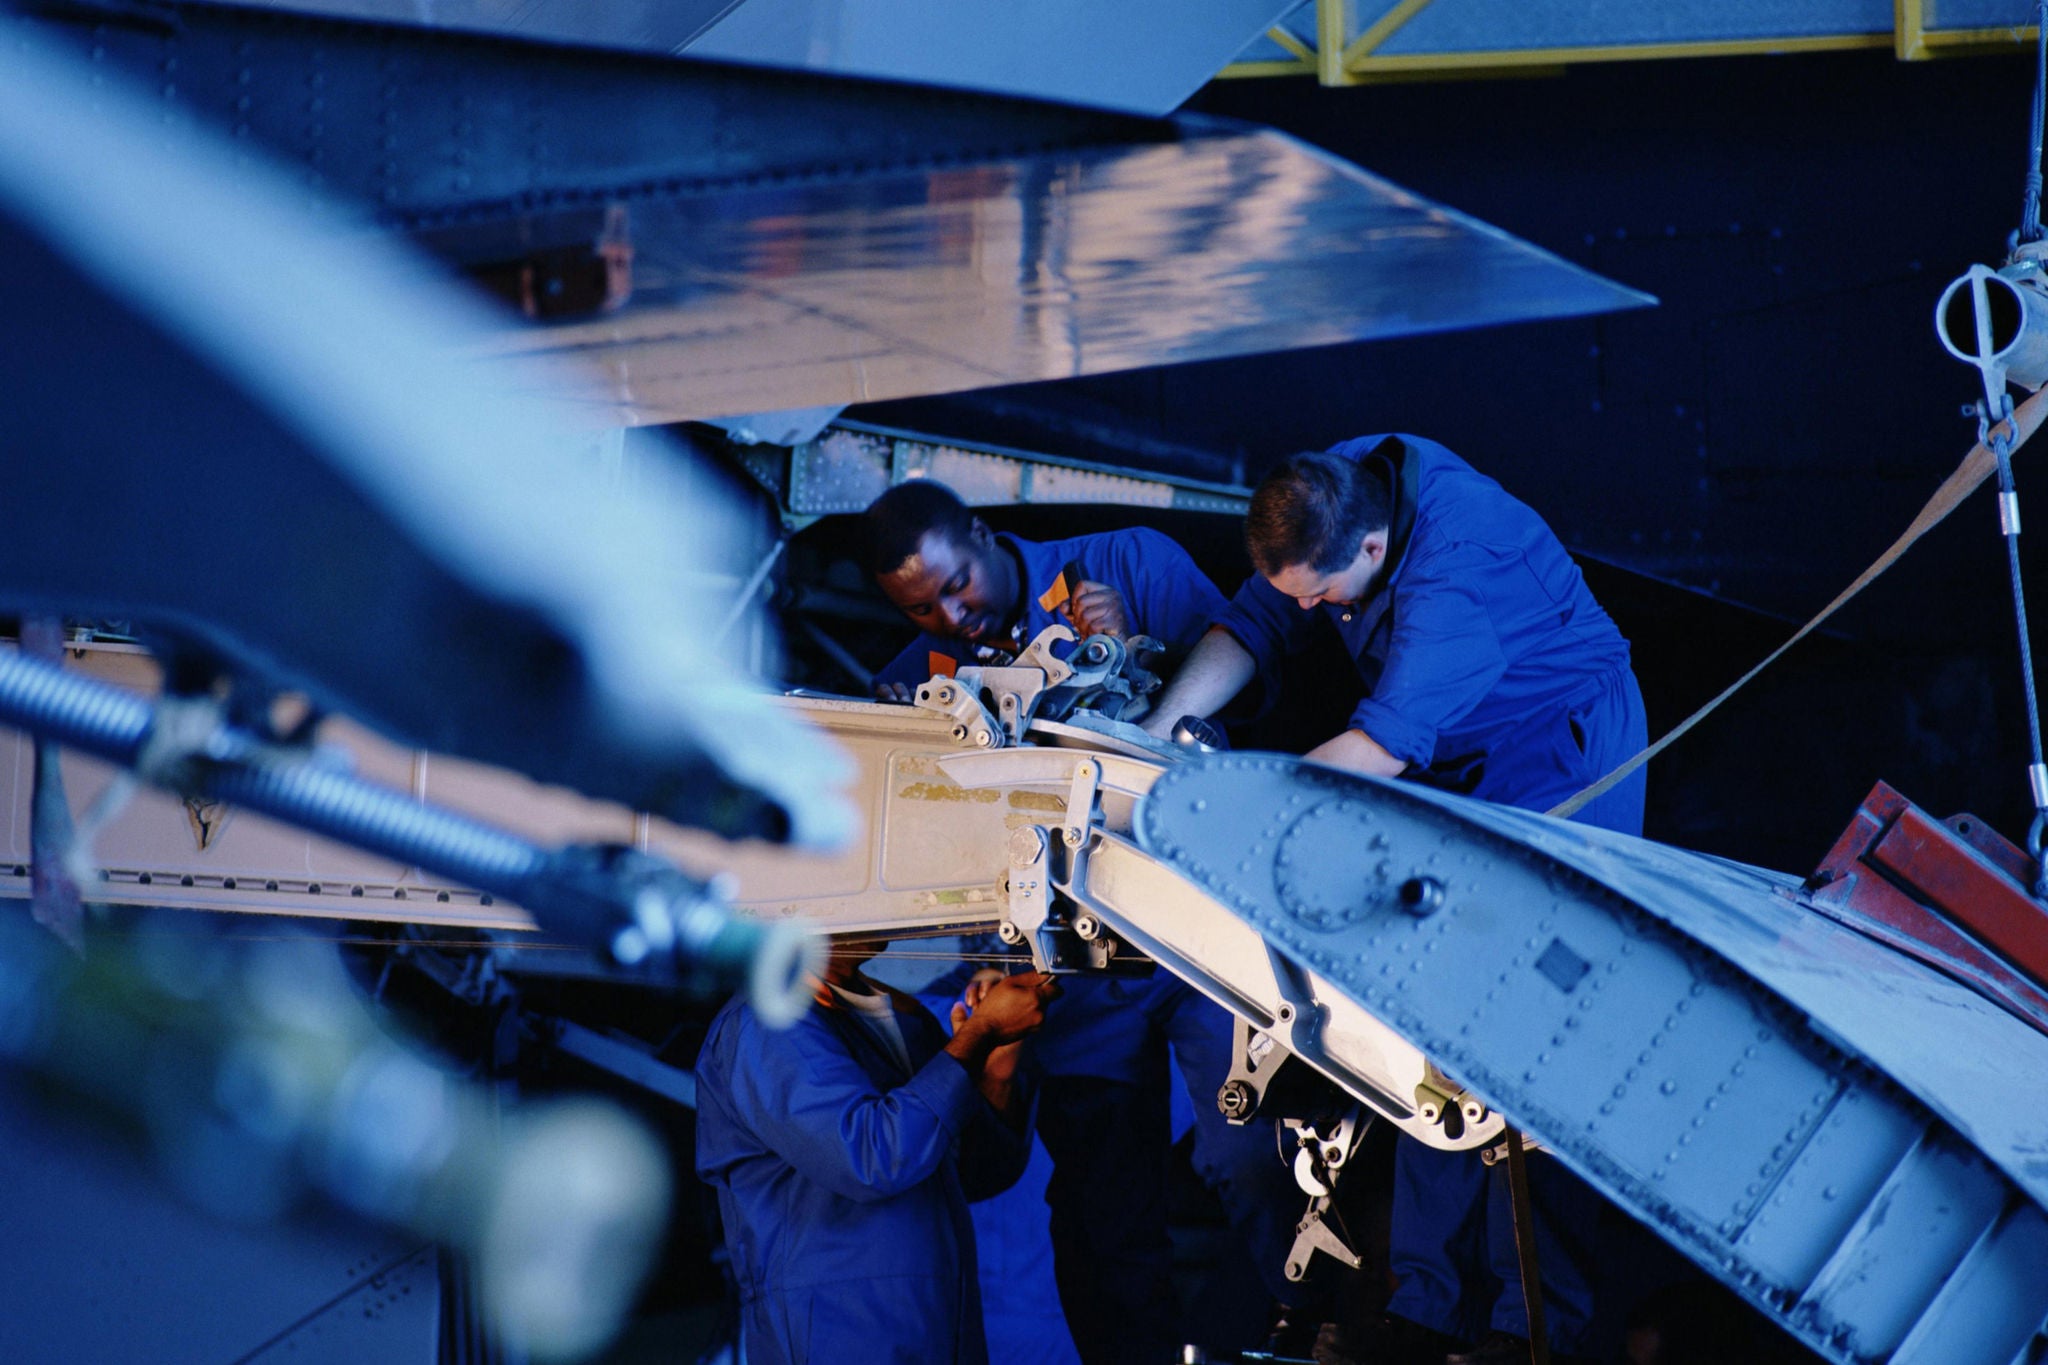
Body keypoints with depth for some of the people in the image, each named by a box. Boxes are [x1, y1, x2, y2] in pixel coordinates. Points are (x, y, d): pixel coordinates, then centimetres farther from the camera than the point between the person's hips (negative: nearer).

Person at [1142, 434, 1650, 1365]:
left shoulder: (1457, 566, -36)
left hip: (1563, 756, -8)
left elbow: (1384, 744, -39)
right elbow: (1256, 623, -2)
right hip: (1458, 768, 8)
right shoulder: (1330, 494, -11)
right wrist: (1163, 728, -16)